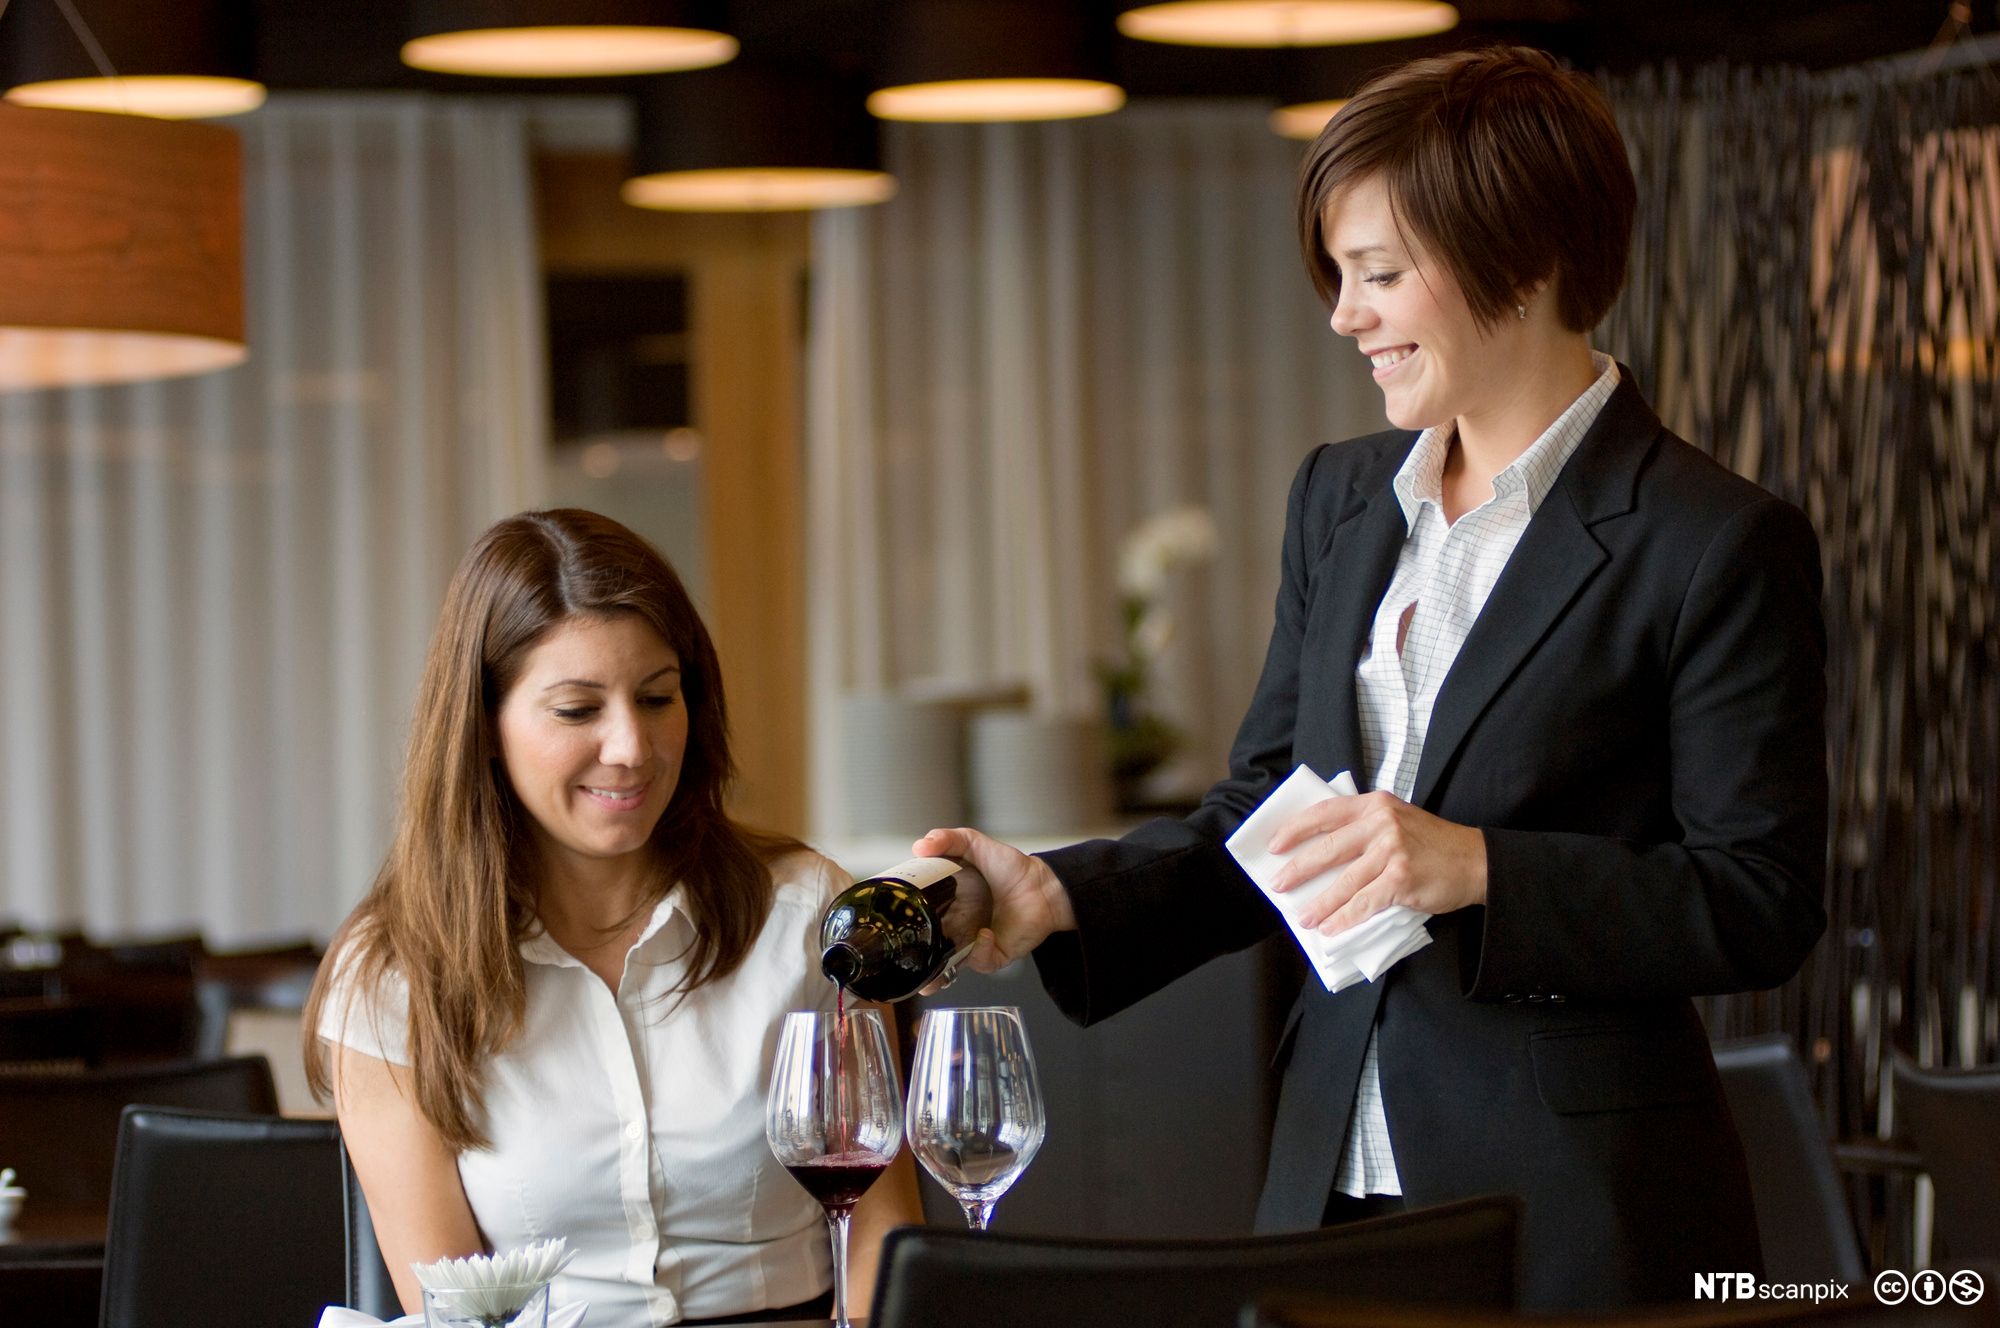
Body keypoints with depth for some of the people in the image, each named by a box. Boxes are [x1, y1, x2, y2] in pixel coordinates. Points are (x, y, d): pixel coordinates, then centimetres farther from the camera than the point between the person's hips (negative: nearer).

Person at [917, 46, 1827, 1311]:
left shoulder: (1721, 544, -9)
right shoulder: (1340, 500, 11)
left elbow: (1762, 906, -11)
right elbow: (1257, 823, 13)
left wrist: (1478, 868, -20)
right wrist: (1057, 896, -3)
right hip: (1332, 1183, 6)